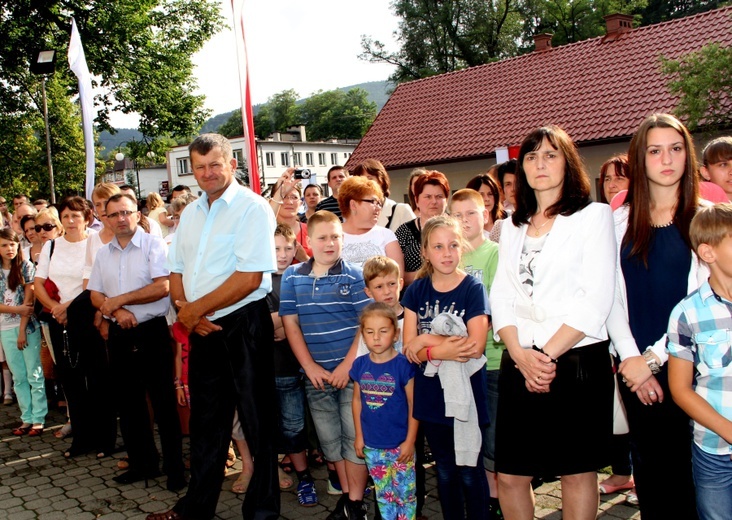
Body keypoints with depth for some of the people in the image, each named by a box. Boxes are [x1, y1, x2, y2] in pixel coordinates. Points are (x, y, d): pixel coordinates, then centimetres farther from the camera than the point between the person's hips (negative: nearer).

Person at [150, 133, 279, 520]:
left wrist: (195, 310, -12)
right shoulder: (191, 213, 13)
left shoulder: (252, 208, -10)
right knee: (206, 422, 18)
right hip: (202, 328, 7)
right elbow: (176, 271, 14)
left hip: (243, 325, -7)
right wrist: (184, 309, -6)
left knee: (258, 422, 4)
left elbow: (249, 278, -19)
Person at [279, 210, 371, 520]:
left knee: (354, 436, 1)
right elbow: (290, 323, 3)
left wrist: (347, 366, -13)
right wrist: (310, 367, -5)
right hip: (315, 374, 3)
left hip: (352, 370, -3)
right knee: (329, 439, 12)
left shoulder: (355, 276, -4)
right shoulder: (292, 277, 4)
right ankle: (346, 495, 28)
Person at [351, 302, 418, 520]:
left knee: (405, 491, 8)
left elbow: (413, 404, -10)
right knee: (383, 493, 17)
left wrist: (410, 441, -10)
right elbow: (357, 400, 8)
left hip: (400, 444, -4)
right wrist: (359, 436, 8)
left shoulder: (403, 365, -13)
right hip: (372, 445, 4)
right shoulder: (360, 365, -1)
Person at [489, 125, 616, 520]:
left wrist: (547, 353, -13)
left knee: (577, 471, 7)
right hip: (519, 364, 4)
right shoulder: (513, 227, 15)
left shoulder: (594, 215, 0)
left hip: (578, 360, -4)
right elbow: (500, 298, 7)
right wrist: (521, 355, -9)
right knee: (509, 475, 7)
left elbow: (596, 299, -10)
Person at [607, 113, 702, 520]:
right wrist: (630, 357, -7)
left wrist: (654, 357, -11)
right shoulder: (622, 220, 8)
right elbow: (612, 296, 4)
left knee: (690, 468, 2)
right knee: (649, 470, 10)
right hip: (638, 367, 2)